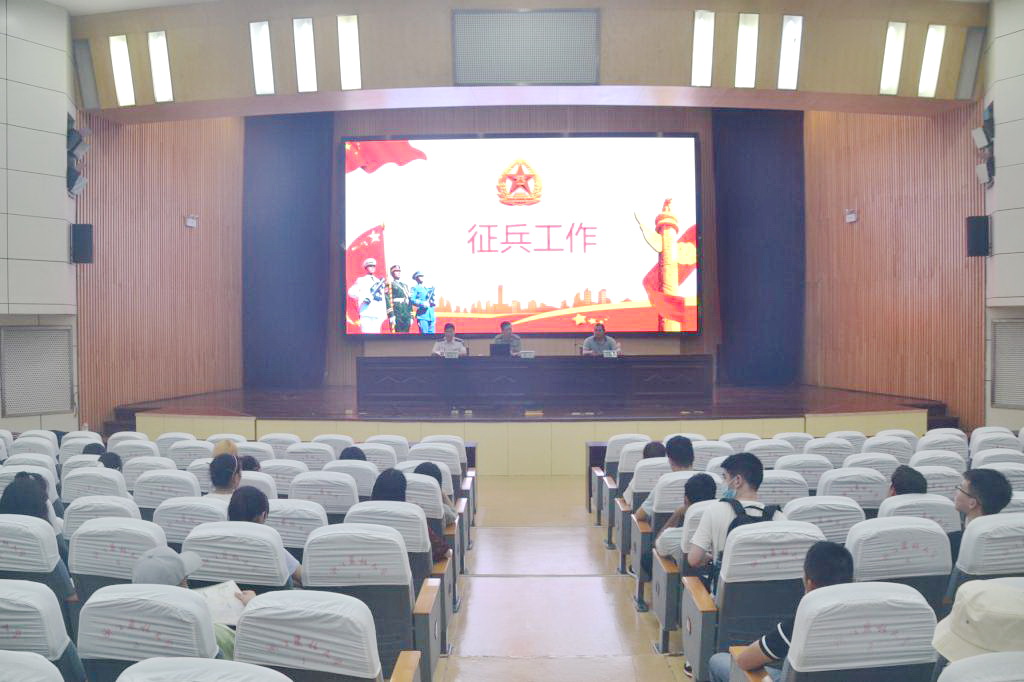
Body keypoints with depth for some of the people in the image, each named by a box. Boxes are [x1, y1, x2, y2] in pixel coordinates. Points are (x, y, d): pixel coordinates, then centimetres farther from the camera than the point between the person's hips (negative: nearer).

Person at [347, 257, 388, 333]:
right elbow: (351, 292, -4)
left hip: (378, 314, 5)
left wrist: (384, 314, 12)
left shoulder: (379, 281, 23)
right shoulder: (361, 280, 9)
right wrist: (363, 297, -17)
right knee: (367, 333, -14)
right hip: (367, 313, -5)